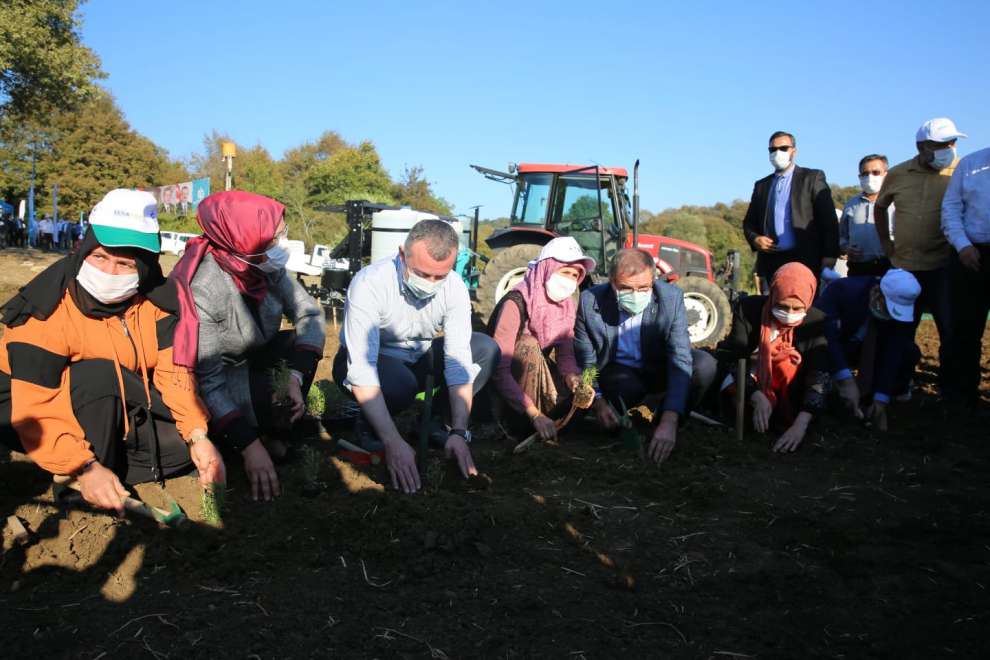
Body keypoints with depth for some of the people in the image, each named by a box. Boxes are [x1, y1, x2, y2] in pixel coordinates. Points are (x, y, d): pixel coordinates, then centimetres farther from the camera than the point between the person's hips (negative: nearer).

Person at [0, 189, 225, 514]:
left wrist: (197, 435, -30)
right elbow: (36, 410, -30)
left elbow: (173, 370, -17)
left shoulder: (154, 299, -12)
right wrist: (85, 468, -39)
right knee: (99, 375, -35)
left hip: (115, 410, 5)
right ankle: (77, 484, -21)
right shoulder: (45, 312, -27)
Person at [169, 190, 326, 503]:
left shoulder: (268, 266, -18)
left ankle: (276, 433, -3)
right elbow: (207, 380, -32)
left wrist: (295, 377, -25)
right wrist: (249, 446, -34)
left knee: (303, 347, -14)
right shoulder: (203, 289, -34)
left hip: (250, 358, 7)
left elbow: (309, 313, -11)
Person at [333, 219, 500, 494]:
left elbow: (459, 361, -20)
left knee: (487, 349, -14)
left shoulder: (455, 288, -19)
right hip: (370, 360, -4)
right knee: (399, 383, -38)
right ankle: (367, 425, -5)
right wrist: (394, 443, -43)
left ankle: (433, 420, -1)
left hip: (418, 358, 5)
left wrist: (459, 432, -29)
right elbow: (362, 371, -36)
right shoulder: (369, 283, -32)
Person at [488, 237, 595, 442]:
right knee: (529, 345, -32)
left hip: (533, 376, 6)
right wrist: (534, 413, -42)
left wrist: (578, 384, -34)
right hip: (500, 381, -5)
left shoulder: (567, 304, -5)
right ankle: (518, 422, -22)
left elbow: (566, 355, -11)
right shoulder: (516, 303, -28)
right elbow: (499, 369, -35)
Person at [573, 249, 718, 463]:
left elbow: (680, 359, -31)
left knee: (704, 365, -26)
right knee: (628, 388, -36)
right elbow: (584, 360, -11)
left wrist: (669, 421, -41)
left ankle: (666, 430, -5)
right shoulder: (590, 301, -23)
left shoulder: (671, 298, -25)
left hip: (658, 369, 2)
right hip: (617, 371, -1)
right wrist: (598, 401, -26)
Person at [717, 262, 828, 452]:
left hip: (788, 394, 1)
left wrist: (800, 424, -41)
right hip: (751, 387, 0)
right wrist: (758, 397, -37)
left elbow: (819, 376, -27)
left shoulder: (816, 321, -18)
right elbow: (736, 359, -21)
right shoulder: (750, 308, -18)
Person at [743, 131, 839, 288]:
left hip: (805, 262, -3)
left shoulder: (812, 178, 6)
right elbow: (749, 222, 22)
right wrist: (755, 239, -1)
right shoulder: (761, 185, 19)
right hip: (770, 263, 4)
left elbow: (828, 221, 0)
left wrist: (828, 259, -9)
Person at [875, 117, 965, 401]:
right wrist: (885, 241, 14)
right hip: (904, 265, 2)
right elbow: (880, 207, 20)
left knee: (952, 330, -1)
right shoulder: (897, 174, 2)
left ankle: (950, 387, 15)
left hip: (944, 267, -2)